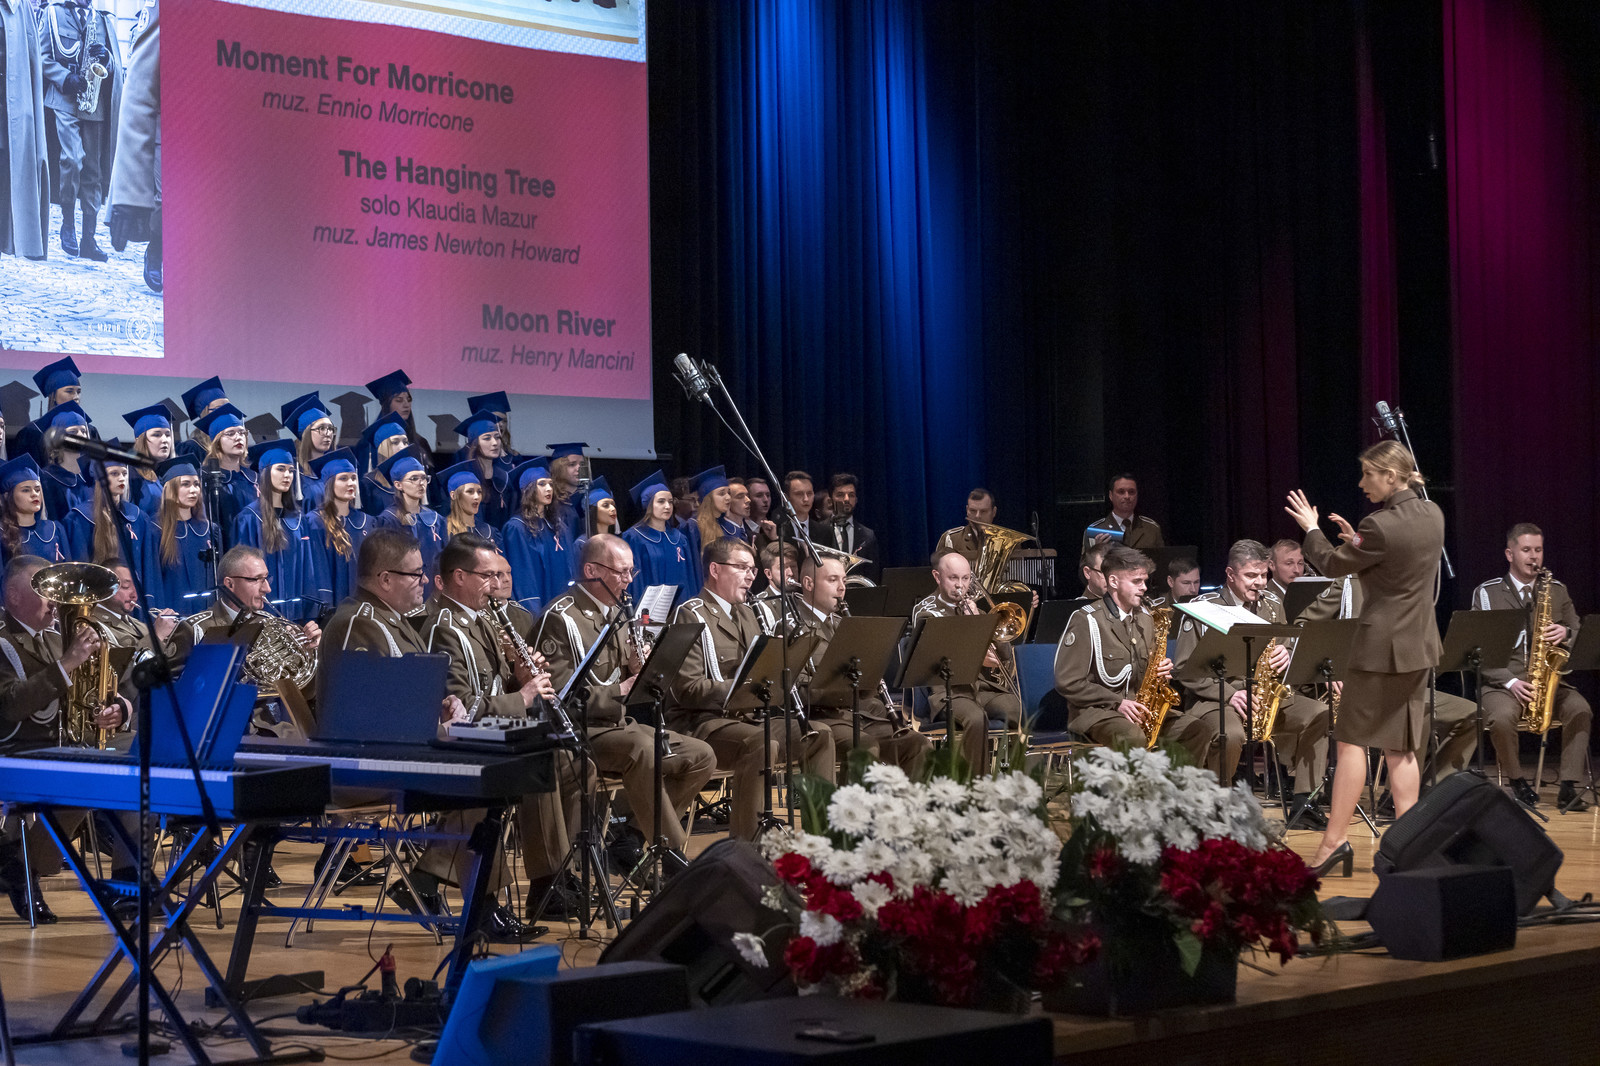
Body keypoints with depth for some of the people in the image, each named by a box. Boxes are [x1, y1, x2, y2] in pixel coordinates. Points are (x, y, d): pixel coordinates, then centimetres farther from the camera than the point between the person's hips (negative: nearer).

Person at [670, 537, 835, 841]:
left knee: (820, 735, -9)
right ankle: (745, 844, -34)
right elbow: (687, 688, -17)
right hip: (703, 721, -8)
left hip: (750, 716, 8)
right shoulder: (691, 615, -7)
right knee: (762, 744, -35)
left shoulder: (746, 614, 21)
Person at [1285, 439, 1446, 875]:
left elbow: (1333, 565, -7)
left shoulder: (1380, 526, -20)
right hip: (1419, 646, 8)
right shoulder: (1433, 516, 4)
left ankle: (1335, 838, -3)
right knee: (1400, 748, 11)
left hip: (1380, 647, -8)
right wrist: (1356, 540, 12)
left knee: (1353, 739, -2)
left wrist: (1311, 530, 9)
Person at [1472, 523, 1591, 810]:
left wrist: (1566, 634, -13)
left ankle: (1568, 788, -23)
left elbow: (1579, 634, 13)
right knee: (1501, 718, -35)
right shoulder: (1486, 593, 4)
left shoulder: (1557, 591, 14)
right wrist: (1510, 681, -16)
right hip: (1502, 681, -2)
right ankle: (1519, 784, -11)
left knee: (1580, 709, -29)